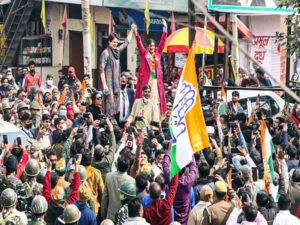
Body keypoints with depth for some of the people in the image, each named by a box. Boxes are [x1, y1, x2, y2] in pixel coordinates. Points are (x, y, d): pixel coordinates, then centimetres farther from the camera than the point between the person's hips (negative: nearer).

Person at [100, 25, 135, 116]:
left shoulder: (117, 51, 13)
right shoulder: (105, 53, -8)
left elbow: (126, 42, 28)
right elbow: (102, 70, -12)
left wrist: (131, 30, 30)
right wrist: (104, 85, -17)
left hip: (116, 81, 7)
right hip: (109, 81, -7)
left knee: (116, 103, 5)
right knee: (110, 102, -13)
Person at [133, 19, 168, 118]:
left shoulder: (158, 53, 13)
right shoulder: (144, 53, 6)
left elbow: (162, 42, 8)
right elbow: (139, 44, -7)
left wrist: (165, 29, -1)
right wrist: (136, 33, -22)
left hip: (156, 79, 3)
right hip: (146, 79, -3)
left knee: (157, 98, 2)